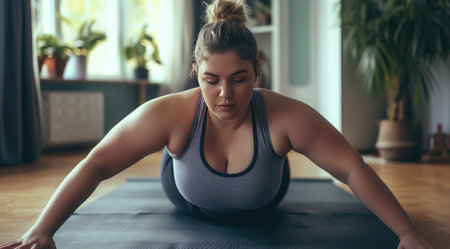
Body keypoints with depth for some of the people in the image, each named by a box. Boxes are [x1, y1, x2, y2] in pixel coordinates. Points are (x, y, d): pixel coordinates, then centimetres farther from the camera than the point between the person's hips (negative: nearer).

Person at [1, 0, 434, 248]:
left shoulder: (284, 116, -43)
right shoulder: (171, 114, -43)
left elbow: (353, 167, -35)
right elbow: (94, 165, -39)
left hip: (262, 204, 1)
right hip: (187, 201, 0)